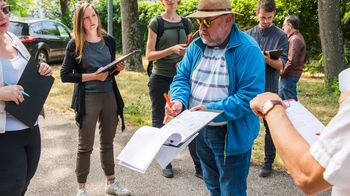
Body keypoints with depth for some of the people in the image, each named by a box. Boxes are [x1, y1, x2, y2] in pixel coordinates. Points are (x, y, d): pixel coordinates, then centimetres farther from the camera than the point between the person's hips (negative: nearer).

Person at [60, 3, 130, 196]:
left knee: (107, 143, 16)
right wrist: (92, 76, -18)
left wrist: (118, 68, -6)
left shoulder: (109, 41, 5)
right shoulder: (75, 44, -8)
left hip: (110, 96, 5)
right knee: (85, 146, 5)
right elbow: (65, 75, -10)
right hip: (88, 99, -4)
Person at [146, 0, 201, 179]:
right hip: (160, 78, -2)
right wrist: (172, 50, -20)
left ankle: (199, 166, 4)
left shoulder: (186, 23, 7)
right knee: (158, 120, 6)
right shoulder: (156, 23, -3)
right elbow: (149, 55, -7)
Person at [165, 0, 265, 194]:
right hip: (200, 130, 6)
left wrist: (211, 110, -31)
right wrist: (179, 99, -19)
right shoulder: (196, 46, 2)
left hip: (231, 134, -6)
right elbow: (181, 77, 3)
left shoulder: (247, 49, -20)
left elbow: (250, 96, -25)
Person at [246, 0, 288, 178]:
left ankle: (268, 162, 16)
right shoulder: (249, 34, 6)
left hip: (269, 88, -3)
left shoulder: (281, 36, -2)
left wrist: (267, 59, -29)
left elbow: (281, 64, -9)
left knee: (270, 126, 5)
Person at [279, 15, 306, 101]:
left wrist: (283, 72, -11)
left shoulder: (294, 39, -16)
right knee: (280, 99, 16)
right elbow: (303, 59, 20)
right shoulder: (298, 37, 17)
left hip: (289, 75, -10)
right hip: (292, 74, 10)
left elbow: (291, 61, -24)